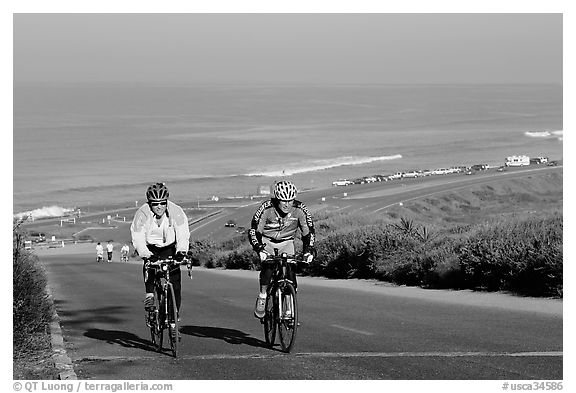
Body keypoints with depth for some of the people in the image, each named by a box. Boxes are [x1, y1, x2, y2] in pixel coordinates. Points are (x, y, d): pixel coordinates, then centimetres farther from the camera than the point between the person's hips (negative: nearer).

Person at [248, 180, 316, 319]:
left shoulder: (300, 210, -21)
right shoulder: (266, 208, -27)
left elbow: (308, 232, -11)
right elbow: (254, 231, -25)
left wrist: (309, 251, -27)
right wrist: (260, 250, -40)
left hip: (286, 242, 2)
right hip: (267, 241, -2)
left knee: (291, 269, -16)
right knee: (268, 265, -28)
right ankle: (262, 298, -12)